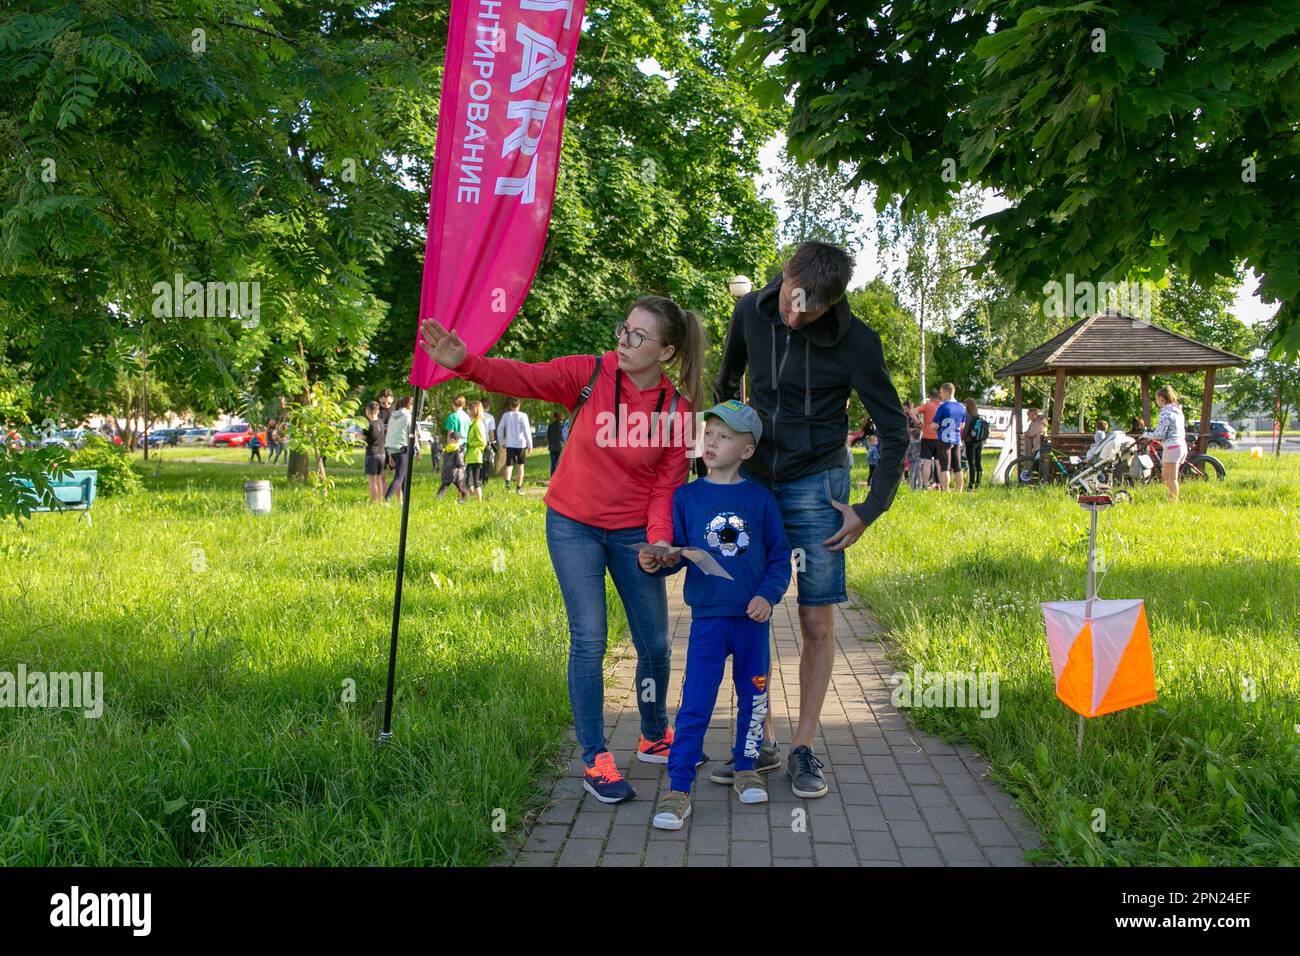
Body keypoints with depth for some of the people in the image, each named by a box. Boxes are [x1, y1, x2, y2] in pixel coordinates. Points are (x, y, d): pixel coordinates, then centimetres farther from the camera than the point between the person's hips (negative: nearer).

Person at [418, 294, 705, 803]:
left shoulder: (678, 412, -8)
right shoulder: (589, 374, -12)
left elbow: (667, 486, -7)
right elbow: (523, 377, -23)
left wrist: (659, 540, -24)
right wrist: (463, 362, -40)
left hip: (633, 533, 2)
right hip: (573, 526, -2)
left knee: (655, 644, 9)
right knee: (589, 640, -5)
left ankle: (655, 738, 34)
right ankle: (595, 760, 8)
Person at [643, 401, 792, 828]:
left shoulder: (760, 498, 0)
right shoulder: (687, 496, 1)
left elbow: (780, 556, 3)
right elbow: (677, 553, 1)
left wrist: (768, 595, -10)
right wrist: (655, 562, -19)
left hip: (753, 620, 1)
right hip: (708, 620, -1)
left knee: (753, 699, 14)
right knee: (695, 706, -3)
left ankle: (746, 769, 34)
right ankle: (678, 789, 3)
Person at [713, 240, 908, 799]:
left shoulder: (855, 342, -14)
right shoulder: (751, 311, -3)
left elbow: (893, 431, -6)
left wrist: (870, 510, -9)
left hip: (815, 486, -3)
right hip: (753, 479, 4)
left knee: (817, 623, -1)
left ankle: (803, 747, 13)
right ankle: (761, 742, 16)